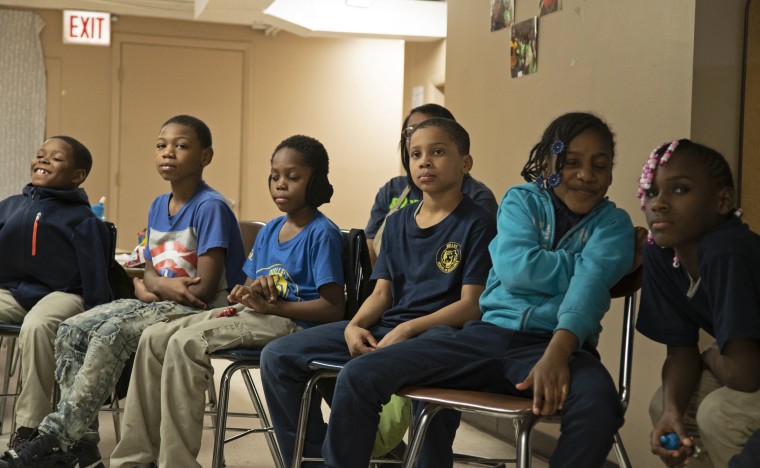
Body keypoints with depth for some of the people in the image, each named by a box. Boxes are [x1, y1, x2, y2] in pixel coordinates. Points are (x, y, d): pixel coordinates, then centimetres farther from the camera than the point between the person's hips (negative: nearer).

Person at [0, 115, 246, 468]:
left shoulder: (210, 207, -14)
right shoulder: (158, 206, 13)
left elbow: (205, 289, -18)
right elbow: (149, 273, 14)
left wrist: (152, 289, -6)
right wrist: (162, 284, -11)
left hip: (201, 310, -8)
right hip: (159, 303, 9)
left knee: (111, 334, -29)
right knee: (72, 330, -10)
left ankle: (56, 438, -23)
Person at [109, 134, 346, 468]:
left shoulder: (323, 233, -9)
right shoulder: (269, 231, 16)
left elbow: (333, 308, -16)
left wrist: (271, 305, -19)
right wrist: (244, 295, -3)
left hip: (290, 322, -9)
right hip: (254, 314, 9)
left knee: (186, 343, -26)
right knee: (154, 337, -5)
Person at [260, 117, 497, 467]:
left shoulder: (477, 224, -4)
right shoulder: (398, 221, 17)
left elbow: (471, 305, -11)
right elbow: (382, 293, 14)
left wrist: (408, 329, -19)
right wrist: (354, 325, -6)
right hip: (381, 329, 7)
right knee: (277, 357, -4)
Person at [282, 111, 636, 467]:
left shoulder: (613, 223, 8)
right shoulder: (521, 200, 12)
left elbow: (591, 284, -13)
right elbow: (516, 270, -8)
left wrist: (557, 353, -30)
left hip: (556, 345, -2)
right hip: (487, 333, 2)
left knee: (598, 404, -38)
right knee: (358, 376, -15)